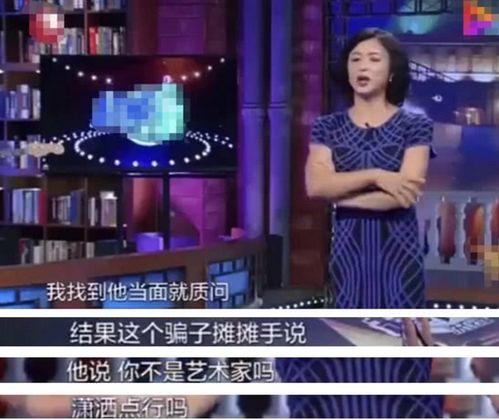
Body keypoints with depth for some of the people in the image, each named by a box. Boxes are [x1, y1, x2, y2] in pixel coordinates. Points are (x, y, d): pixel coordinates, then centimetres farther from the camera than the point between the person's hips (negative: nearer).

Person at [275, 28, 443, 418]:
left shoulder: (415, 126, 1)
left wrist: (342, 193, -9)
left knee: (397, 349, -2)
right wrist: (374, 176, -16)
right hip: (347, 251, 2)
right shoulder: (327, 128, 7)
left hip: (398, 251, -2)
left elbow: (408, 192, -13)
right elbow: (315, 185, -8)